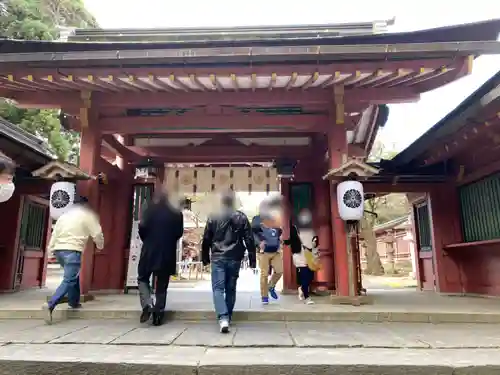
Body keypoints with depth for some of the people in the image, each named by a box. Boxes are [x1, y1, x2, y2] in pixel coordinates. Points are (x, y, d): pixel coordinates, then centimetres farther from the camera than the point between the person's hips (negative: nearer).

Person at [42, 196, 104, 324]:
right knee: (69, 280, -8)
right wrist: (100, 245, 18)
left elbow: (55, 233, 19)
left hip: (59, 250, 8)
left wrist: (50, 249, 22)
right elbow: (97, 234, 0)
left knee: (74, 275, 23)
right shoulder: (87, 215, 2)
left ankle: (74, 302, 26)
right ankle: (50, 305, -21)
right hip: (72, 251, -8)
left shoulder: (64, 215, 21)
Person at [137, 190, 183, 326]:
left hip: (150, 251, -2)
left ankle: (147, 305, -4)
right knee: (162, 285, 10)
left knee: (143, 278, 15)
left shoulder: (150, 210, -4)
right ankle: (158, 315, 11)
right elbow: (179, 233, 4)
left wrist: (147, 241, 10)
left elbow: (142, 229, -8)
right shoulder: (176, 214, 3)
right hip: (168, 253, 2)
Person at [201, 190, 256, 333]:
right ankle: (228, 317, 24)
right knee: (231, 289, 14)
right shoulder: (242, 218, 2)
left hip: (218, 258, -2)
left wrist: (205, 258, 16)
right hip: (235, 259, 2)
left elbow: (206, 240, 5)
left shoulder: (213, 218, 1)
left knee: (218, 289, -1)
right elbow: (249, 240, 0)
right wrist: (252, 259, 5)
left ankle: (223, 318, -17)